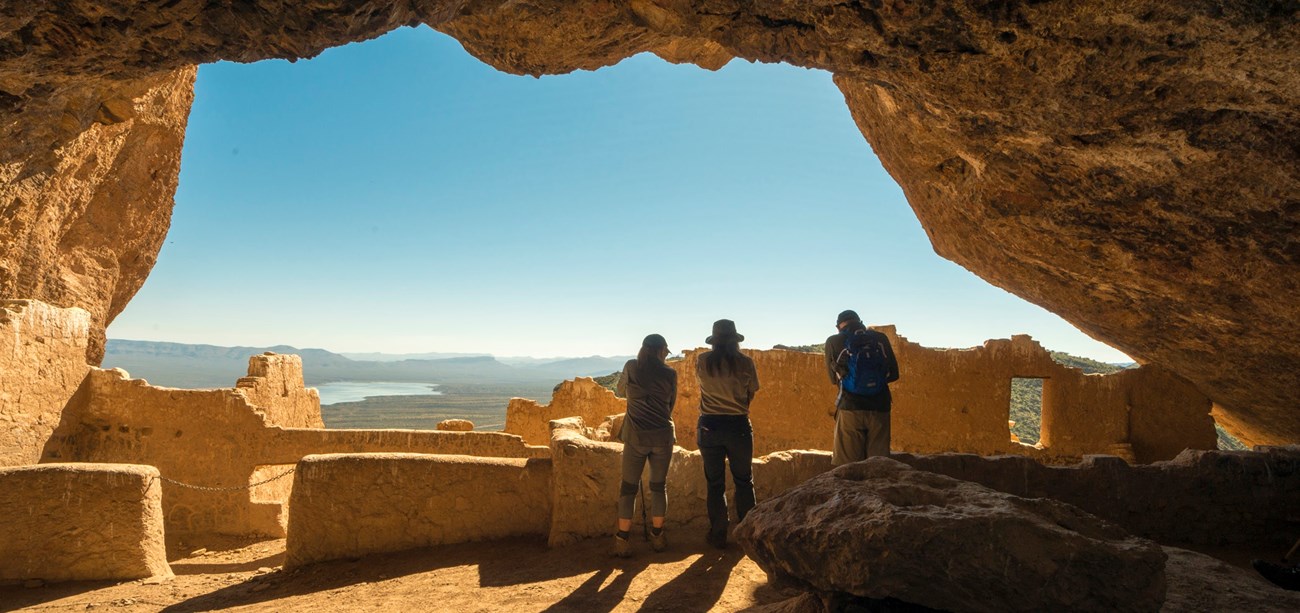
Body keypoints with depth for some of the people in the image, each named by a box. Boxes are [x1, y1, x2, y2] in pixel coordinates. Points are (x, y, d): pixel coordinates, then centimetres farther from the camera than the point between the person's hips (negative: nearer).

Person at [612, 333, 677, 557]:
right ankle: (657, 535, 21)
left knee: (629, 487, 7)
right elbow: (671, 404, 11)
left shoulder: (631, 367, 0)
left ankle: (622, 539, 5)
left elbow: (621, 391, 16)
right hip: (663, 435, 1)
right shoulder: (670, 374, -1)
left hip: (636, 435, 0)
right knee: (659, 486, 14)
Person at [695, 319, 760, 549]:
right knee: (743, 481, 14)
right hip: (739, 426, -1)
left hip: (709, 426, 1)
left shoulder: (702, 361, -4)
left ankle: (718, 535, 15)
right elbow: (751, 394, 1)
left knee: (715, 483, 10)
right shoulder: (745, 362, -7)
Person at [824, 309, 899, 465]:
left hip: (850, 407, -2)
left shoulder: (833, 342, 2)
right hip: (879, 408, 2)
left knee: (847, 467, 3)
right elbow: (893, 374, 12)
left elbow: (834, 378, 10)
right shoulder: (881, 339, 7)